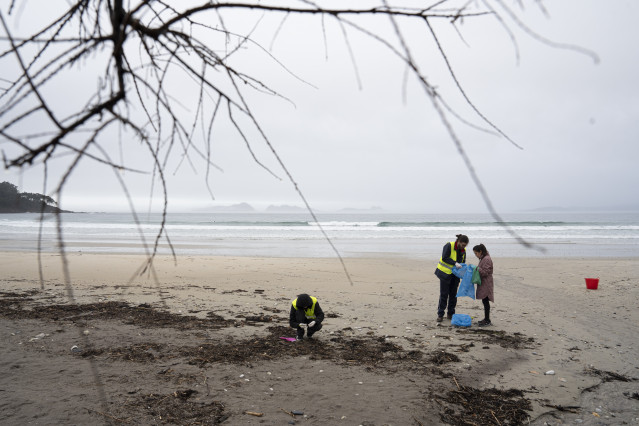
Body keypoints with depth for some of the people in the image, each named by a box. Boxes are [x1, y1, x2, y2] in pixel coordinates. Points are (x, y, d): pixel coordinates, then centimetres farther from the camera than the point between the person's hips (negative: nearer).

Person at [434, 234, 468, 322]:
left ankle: (451, 314, 19)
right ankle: (440, 314, 5)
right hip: (445, 273, -6)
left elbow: (463, 262, 13)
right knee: (444, 294, -3)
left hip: (455, 275, 6)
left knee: (453, 294, 9)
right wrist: (455, 263, -29)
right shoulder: (449, 246, -14)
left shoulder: (463, 251, 5)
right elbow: (444, 258, -21)